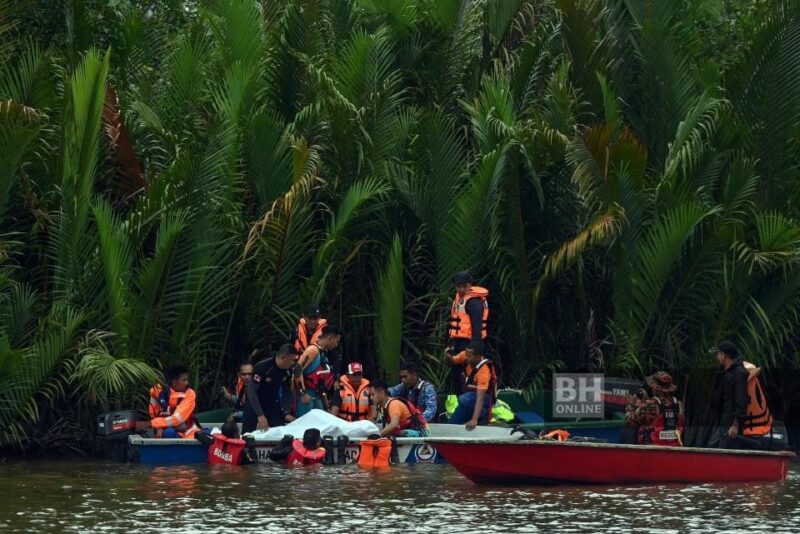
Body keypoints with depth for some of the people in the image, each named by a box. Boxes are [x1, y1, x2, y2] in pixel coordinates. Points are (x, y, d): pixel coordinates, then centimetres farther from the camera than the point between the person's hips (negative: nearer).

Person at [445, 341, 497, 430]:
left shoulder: (484, 371, -31)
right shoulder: (466, 355, -14)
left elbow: (480, 398, -38)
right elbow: (451, 361, 3)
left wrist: (474, 420, -49)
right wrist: (447, 356, -22)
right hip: (470, 396, 7)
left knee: (464, 400, -36)